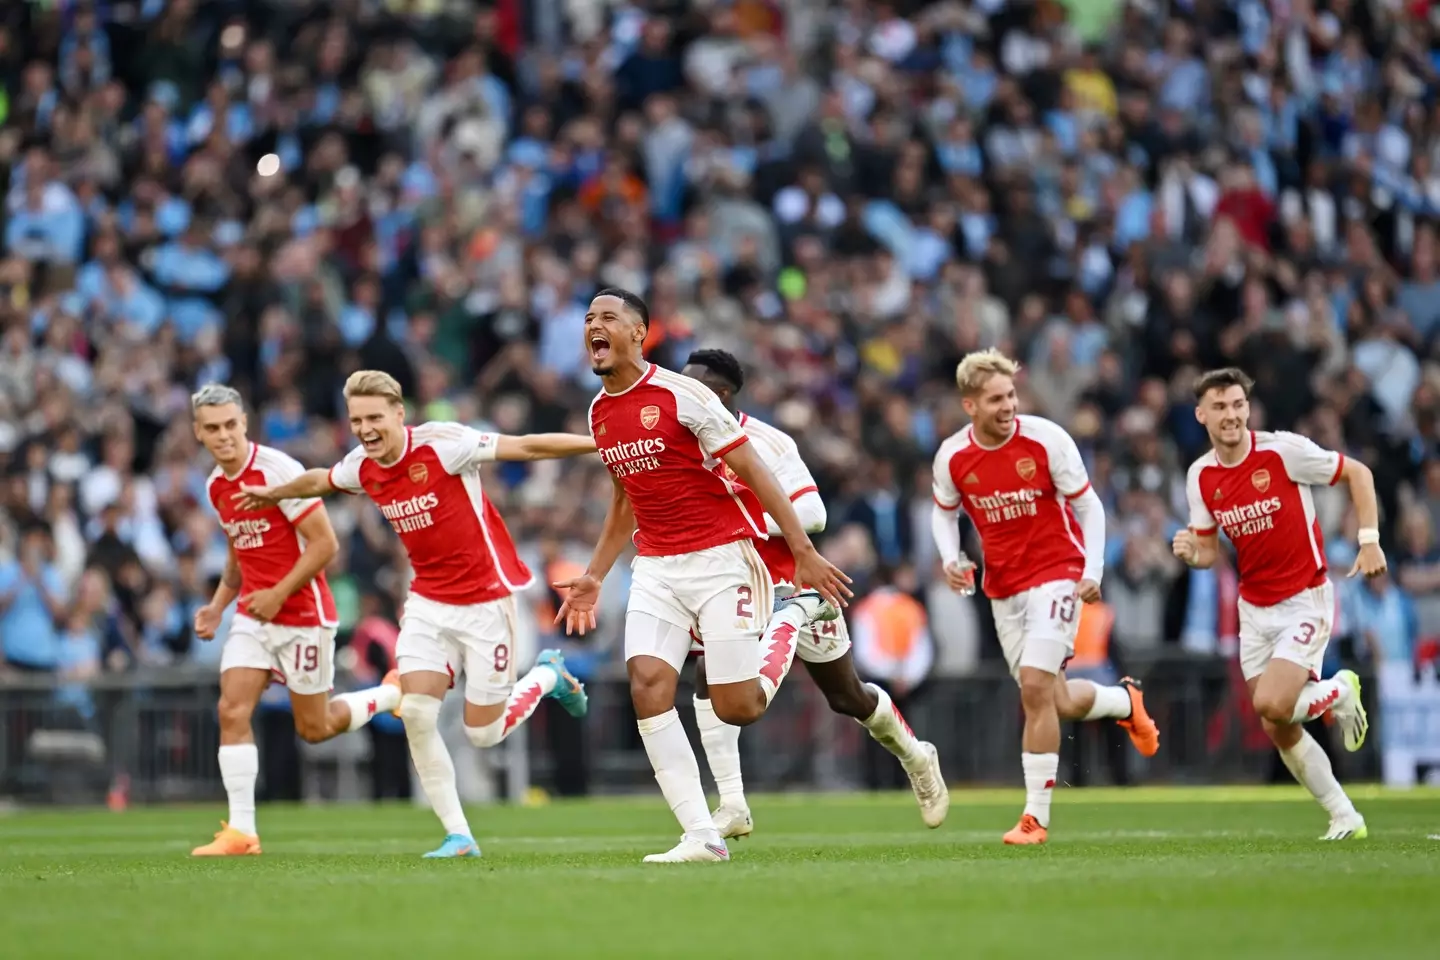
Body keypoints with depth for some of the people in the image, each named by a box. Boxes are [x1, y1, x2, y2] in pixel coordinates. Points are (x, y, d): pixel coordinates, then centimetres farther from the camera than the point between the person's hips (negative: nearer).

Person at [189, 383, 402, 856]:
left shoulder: (277, 470, -18)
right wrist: (218, 605, 9)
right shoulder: (216, 486, 6)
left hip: (303, 614, -6)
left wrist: (279, 594, -20)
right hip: (253, 616, 6)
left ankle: (394, 693, 31)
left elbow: (325, 543, -18)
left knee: (314, 729, 5)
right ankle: (241, 831, -9)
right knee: (232, 711, -11)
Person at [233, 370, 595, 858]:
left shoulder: (442, 444, -20)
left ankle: (548, 676, 31)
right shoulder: (361, 466, 0)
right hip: (429, 602, 6)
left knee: (482, 732, 0)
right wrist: (272, 493, 38)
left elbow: (527, 447, -20)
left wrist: (601, 444, -24)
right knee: (416, 713, -12)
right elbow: (319, 480, 23)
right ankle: (458, 836, -2)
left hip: (485, 600, -5)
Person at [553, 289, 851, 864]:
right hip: (655, 568, 6)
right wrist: (594, 577, 21)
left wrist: (803, 551, -13)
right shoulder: (599, 413, 9)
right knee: (647, 687, -13)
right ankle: (701, 836, -11)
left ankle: (796, 615, 24)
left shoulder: (681, 395, -14)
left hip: (720, 558, -6)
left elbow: (753, 471, -11)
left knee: (737, 707, -5)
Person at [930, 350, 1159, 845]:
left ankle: (1036, 816, -11)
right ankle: (1126, 702, 42)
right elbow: (943, 511, 13)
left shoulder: (1045, 438, -15)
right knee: (1059, 703, 8)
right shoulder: (952, 456, -6)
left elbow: (1088, 505, -5)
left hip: (1056, 574, -4)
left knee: (1036, 688, -18)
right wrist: (950, 558, -6)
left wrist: (1093, 571, -15)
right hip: (1003, 588, 4)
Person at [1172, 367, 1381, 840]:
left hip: (1305, 601, -5)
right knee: (1279, 731, 4)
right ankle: (1345, 818, 20)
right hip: (1255, 609, 5)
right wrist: (1190, 551, -15)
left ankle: (1339, 692, 10)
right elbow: (1210, 550, 9)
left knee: (1272, 703, -22)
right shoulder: (1200, 476, -1)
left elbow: (1358, 473, -5)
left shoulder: (1285, 450, -16)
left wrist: (1369, 540, -13)